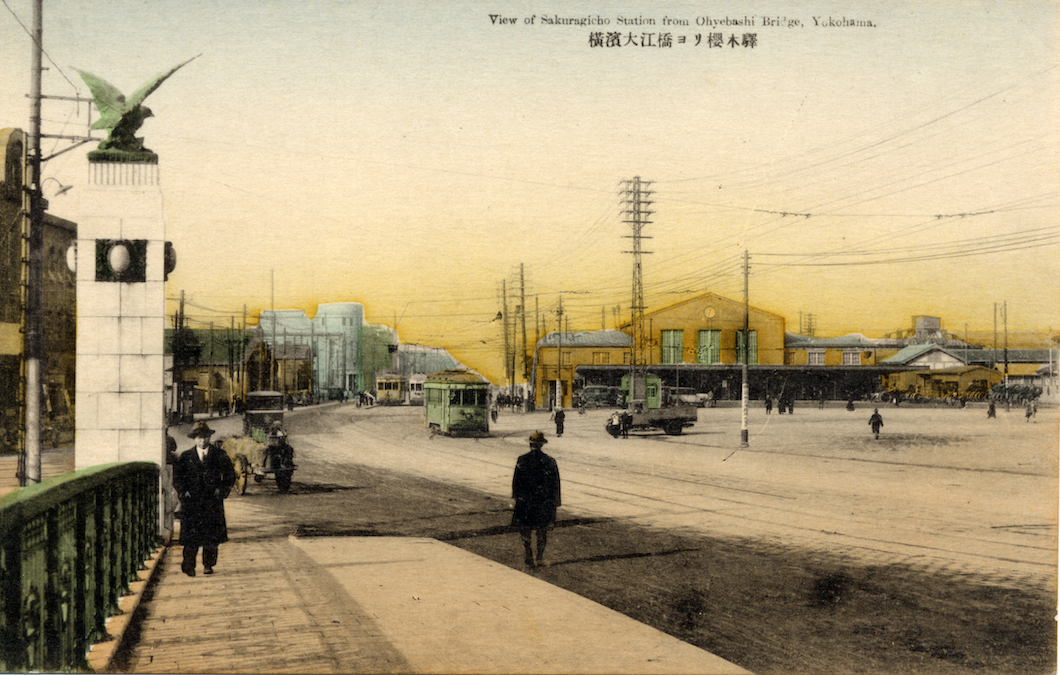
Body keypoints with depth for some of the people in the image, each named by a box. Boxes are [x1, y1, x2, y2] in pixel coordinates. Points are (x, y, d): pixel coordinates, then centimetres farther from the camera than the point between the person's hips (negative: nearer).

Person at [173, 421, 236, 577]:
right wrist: (184, 492, -3)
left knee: (212, 534, 2)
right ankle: (189, 565, 4)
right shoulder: (185, 457, 8)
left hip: (213, 501, 0)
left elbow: (230, 475, 9)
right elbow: (177, 476, 9)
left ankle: (208, 565, 13)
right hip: (192, 501, 0)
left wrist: (221, 491, -1)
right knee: (191, 534, -5)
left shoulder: (219, 455, 6)